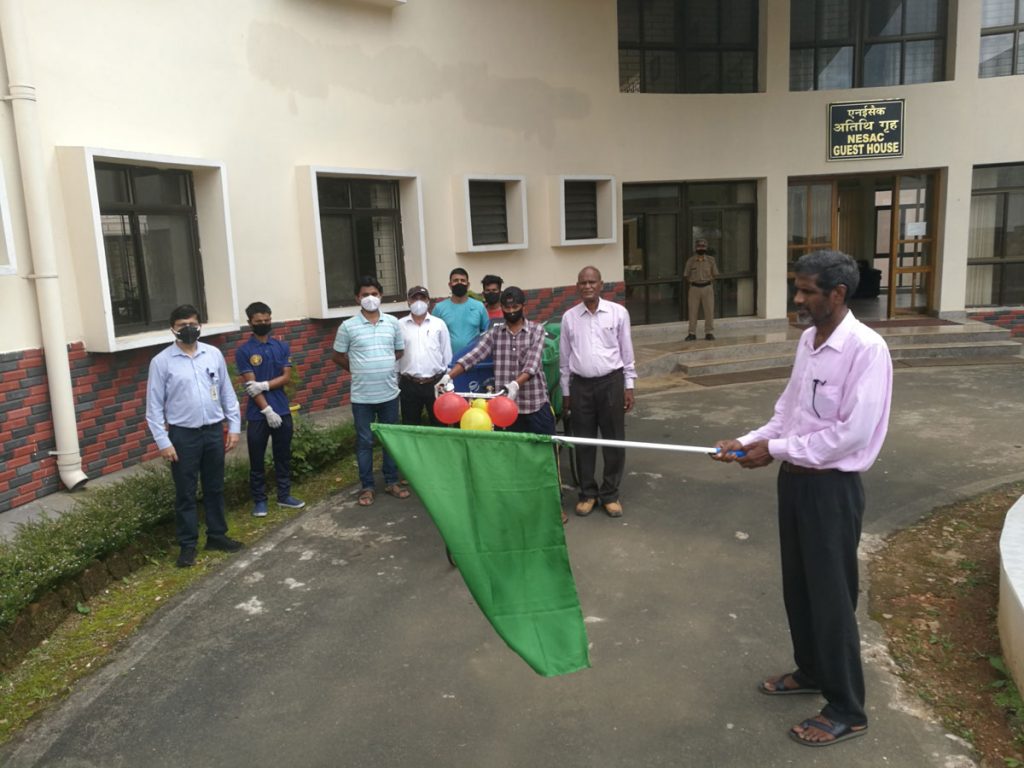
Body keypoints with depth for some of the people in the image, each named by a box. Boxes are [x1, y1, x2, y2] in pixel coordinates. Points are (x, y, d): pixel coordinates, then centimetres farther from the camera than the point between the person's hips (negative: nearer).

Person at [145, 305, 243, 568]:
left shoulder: (214, 354, 2)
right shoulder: (161, 362, -7)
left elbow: (227, 393, 7)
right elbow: (154, 406, -6)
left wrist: (234, 426, 4)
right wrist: (163, 441, -10)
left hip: (214, 431, 3)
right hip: (183, 435, -3)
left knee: (215, 488, 15)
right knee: (185, 493, 7)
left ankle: (217, 536, 29)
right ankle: (187, 545, 19)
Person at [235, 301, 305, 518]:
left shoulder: (282, 347, 5)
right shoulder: (243, 351, -7)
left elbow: (286, 377, -2)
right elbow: (250, 385, -12)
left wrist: (264, 385, -17)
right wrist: (267, 410, -17)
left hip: (282, 411, 3)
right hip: (258, 414, -3)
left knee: (283, 456, 13)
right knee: (257, 460, 6)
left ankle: (284, 495, 25)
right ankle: (259, 500, 17)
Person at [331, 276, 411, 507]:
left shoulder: (392, 322, 2)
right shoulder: (348, 326, -6)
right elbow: (337, 357, 5)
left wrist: (383, 366, 6)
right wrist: (359, 370, 5)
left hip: (389, 393, 2)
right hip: (362, 396, -2)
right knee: (364, 442, 6)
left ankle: (392, 482, 25)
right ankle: (367, 486, 17)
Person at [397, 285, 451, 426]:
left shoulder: (439, 324, 2)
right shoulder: (400, 325, 2)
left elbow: (447, 355, 5)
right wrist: (396, 383, 4)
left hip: (436, 383, 0)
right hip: (409, 384, 0)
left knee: (439, 424, 9)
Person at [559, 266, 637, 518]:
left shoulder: (618, 312, -2)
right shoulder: (569, 317, 3)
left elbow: (627, 351, 3)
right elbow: (564, 358, 9)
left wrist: (629, 386, 1)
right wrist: (565, 392, 9)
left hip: (611, 382, -1)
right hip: (580, 385, 1)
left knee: (614, 440, 5)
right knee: (584, 441, 8)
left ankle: (610, 494, 19)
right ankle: (587, 493, 22)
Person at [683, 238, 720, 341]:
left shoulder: (710, 260, 1)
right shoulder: (690, 261, 0)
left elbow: (714, 275, 8)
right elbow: (686, 276, 7)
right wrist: (693, 283, 3)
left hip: (707, 288, 0)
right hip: (694, 289, 0)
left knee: (709, 311, 0)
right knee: (692, 311, 1)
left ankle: (709, 333, 9)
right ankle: (692, 334, 7)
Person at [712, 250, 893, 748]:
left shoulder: (865, 347, -20)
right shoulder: (808, 340, 6)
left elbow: (853, 432, -24)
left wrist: (774, 450, -19)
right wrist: (749, 441, -1)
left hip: (832, 486, -8)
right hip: (795, 478, 8)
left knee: (831, 596, 4)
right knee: (798, 586, 21)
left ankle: (847, 710, 22)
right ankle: (810, 672, 42)